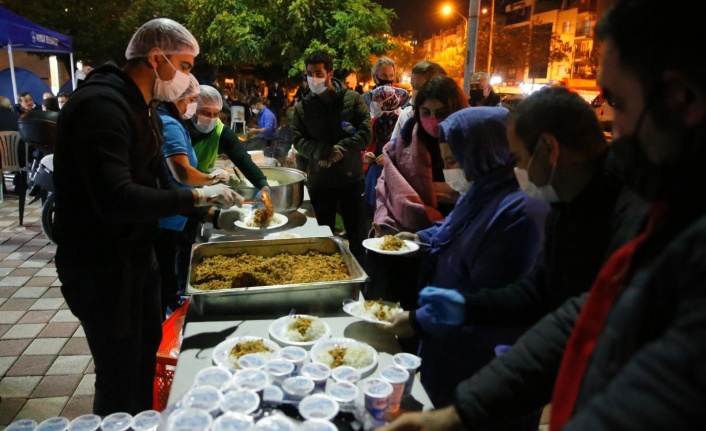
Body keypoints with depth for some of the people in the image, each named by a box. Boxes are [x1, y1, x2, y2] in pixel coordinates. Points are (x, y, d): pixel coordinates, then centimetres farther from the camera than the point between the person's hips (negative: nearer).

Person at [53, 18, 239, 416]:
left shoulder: (143, 108, 10)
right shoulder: (101, 104, -23)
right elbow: (116, 199, -33)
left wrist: (204, 208, 0)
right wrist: (195, 197, -25)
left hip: (137, 254, 10)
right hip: (101, 266, -10)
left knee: (147, 348, 23)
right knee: (119, 376, 2)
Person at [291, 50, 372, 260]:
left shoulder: (353, 99, -1)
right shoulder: (302, 107, 4)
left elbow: (366, 132, -7)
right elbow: (298, 140, -3)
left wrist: (340, 149, -19)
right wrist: (323, 151, -20)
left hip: (351, 176, -1)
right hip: (319, 180, 1)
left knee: (357, 232, 10)